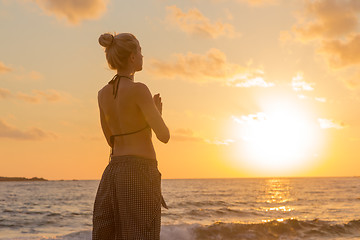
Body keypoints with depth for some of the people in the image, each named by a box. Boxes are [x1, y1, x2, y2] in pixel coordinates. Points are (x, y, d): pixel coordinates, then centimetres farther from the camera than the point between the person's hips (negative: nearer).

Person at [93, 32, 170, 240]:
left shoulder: (103, 94, 10)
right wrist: (158, 112, 6)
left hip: (113, 173, 7)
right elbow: (164, 136, -14)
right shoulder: (138, 90, -13)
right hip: (140, 174, -7)